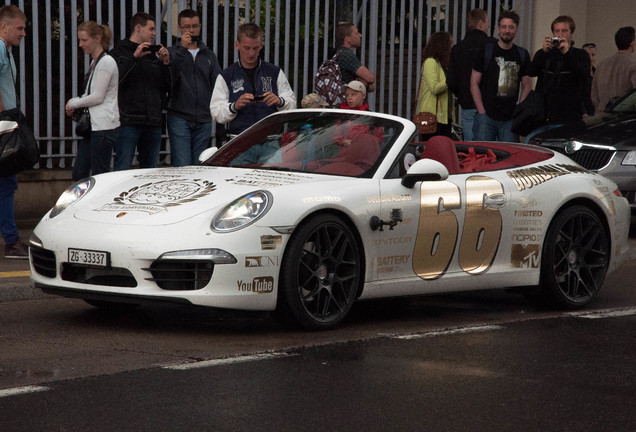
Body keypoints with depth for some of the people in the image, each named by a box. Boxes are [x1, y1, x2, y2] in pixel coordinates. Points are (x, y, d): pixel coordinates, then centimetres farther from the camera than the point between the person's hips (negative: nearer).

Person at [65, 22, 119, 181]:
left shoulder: (106, 62, -12)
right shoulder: (94, 62, 18)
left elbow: (98, 97, -16)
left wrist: (73, 104, -3)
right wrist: (75, 103, 5)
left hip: (104, 126, -10)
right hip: (92, 125, 10)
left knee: (100, 175, -6)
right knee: (79, 173, 7)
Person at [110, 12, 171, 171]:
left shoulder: (152, 55, 19)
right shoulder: (119, 53, 2)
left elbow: (166, 87, 18)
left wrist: (165, 64, 5)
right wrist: (134, 57, -16)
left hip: (153, 122, 6)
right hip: (128, 121, -6)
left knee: (150, 169, 8)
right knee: (123, 169, -11)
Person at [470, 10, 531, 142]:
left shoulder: (522, 55, 12)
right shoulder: (486, 52, 4)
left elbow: (527, 86, 15)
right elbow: (474, 84, 2)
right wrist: (482, 112, -7)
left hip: (510, 119, 2)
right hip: (487, 116, -2)